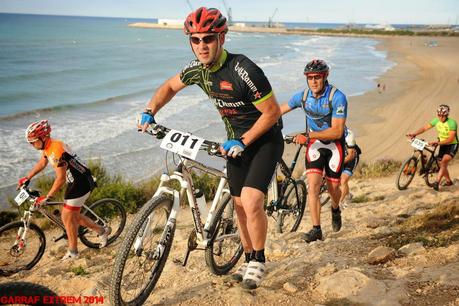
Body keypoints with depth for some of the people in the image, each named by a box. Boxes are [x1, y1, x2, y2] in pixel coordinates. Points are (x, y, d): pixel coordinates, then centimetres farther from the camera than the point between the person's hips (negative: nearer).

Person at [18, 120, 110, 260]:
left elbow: (60, 179, -26)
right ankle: (102, 231, 31)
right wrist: (27, 178, 24)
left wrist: (47, 197, -21)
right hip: (75, 182, 10)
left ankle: (72, 252, 15)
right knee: (73, 216, 18)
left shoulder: (57, 151, -27)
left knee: (67, 217, -1)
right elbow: (41, 163, 23)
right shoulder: (47, 147, 3)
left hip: (81, 183, -10)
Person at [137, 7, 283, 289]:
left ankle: (258, 261, 4)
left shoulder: (243, 70, -29)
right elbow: (170, 87, 12)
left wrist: (242, 141, -23)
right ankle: (249, 259, 31)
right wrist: (150, 112, -3)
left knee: (251, 202, -20)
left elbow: (272, 112, -22)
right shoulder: (197, 69, -7)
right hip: (237, 141, 7)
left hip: (264, 140, -6)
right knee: (239, 205, 11)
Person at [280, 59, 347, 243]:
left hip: (334, 144, -2)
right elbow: (279, 110, 7)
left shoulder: (337, 97, -23)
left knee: (333, 188, 6)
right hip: (314, 144, 2)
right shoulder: (303, 96, -10)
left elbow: (337, 131, -27)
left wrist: (308, 135, -34)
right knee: (313, 185, -14)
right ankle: (316, 229, -9)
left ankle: (335, 209, 41)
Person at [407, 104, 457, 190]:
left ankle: (437, 182, -31)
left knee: (444, 161, -26)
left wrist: (437, 142, -41)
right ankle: (448, 181, 32)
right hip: (442, 145, 6)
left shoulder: (452, 123, -26)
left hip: (452, 145, -6)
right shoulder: (436, 121, -8)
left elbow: (450, 139, -29)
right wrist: (414, 134, -21)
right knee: (442, 164, 10)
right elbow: (424, 128, -5)